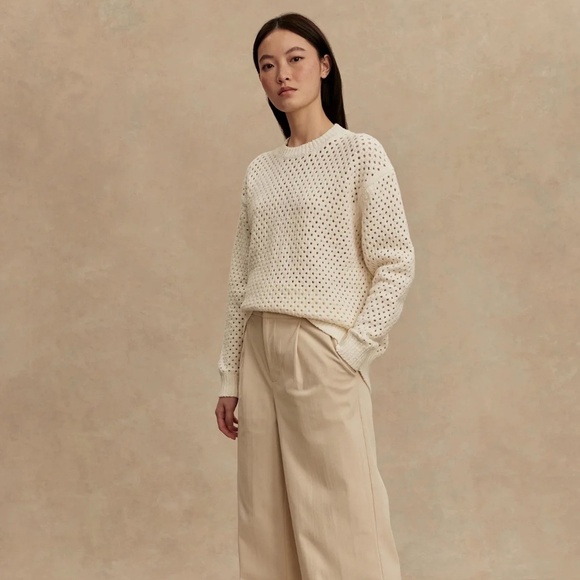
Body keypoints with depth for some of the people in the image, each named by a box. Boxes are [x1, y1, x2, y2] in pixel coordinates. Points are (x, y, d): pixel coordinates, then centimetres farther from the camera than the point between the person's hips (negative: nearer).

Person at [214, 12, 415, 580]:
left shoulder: (360, 154, -1)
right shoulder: (259, 172, 13)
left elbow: (396, 263, -5)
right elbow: (241, 280, 13)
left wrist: (354, 348, -13)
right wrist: (229, 375, 10)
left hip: (324, 349, -5)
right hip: (260, 348, 5)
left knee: (341, 516, -6)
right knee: (266, 520, 8)